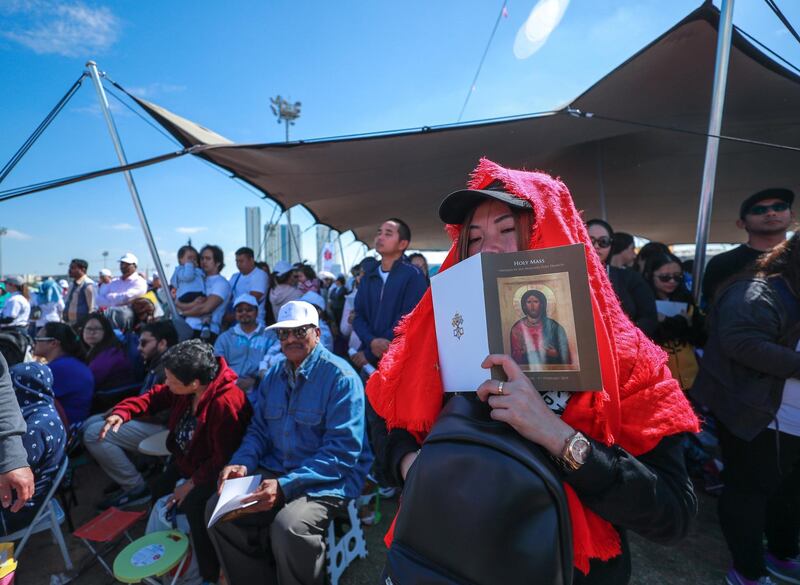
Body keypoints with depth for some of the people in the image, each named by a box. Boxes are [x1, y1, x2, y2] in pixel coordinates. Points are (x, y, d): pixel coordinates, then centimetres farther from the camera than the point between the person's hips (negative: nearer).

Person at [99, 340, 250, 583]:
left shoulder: (227, 403, -39)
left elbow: (224, 458, -32)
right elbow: (154, 397, 2)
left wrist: (192, 483, -24)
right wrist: (122, 413, -14)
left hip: (215, 470, -9)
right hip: (185, 458, 9)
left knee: (193, 503, -27)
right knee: (160, 491, 16)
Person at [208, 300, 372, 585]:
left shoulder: (340, 377, -17)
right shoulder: (274, 375, 8)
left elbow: (343, 451, -21)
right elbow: (259, 430, 13)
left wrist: (285, 486, -27)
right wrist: (242, 462, -9)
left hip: (328, 479, -7)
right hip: (275, 471, 7)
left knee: (288, 527, -30)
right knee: (217, 510, -6)